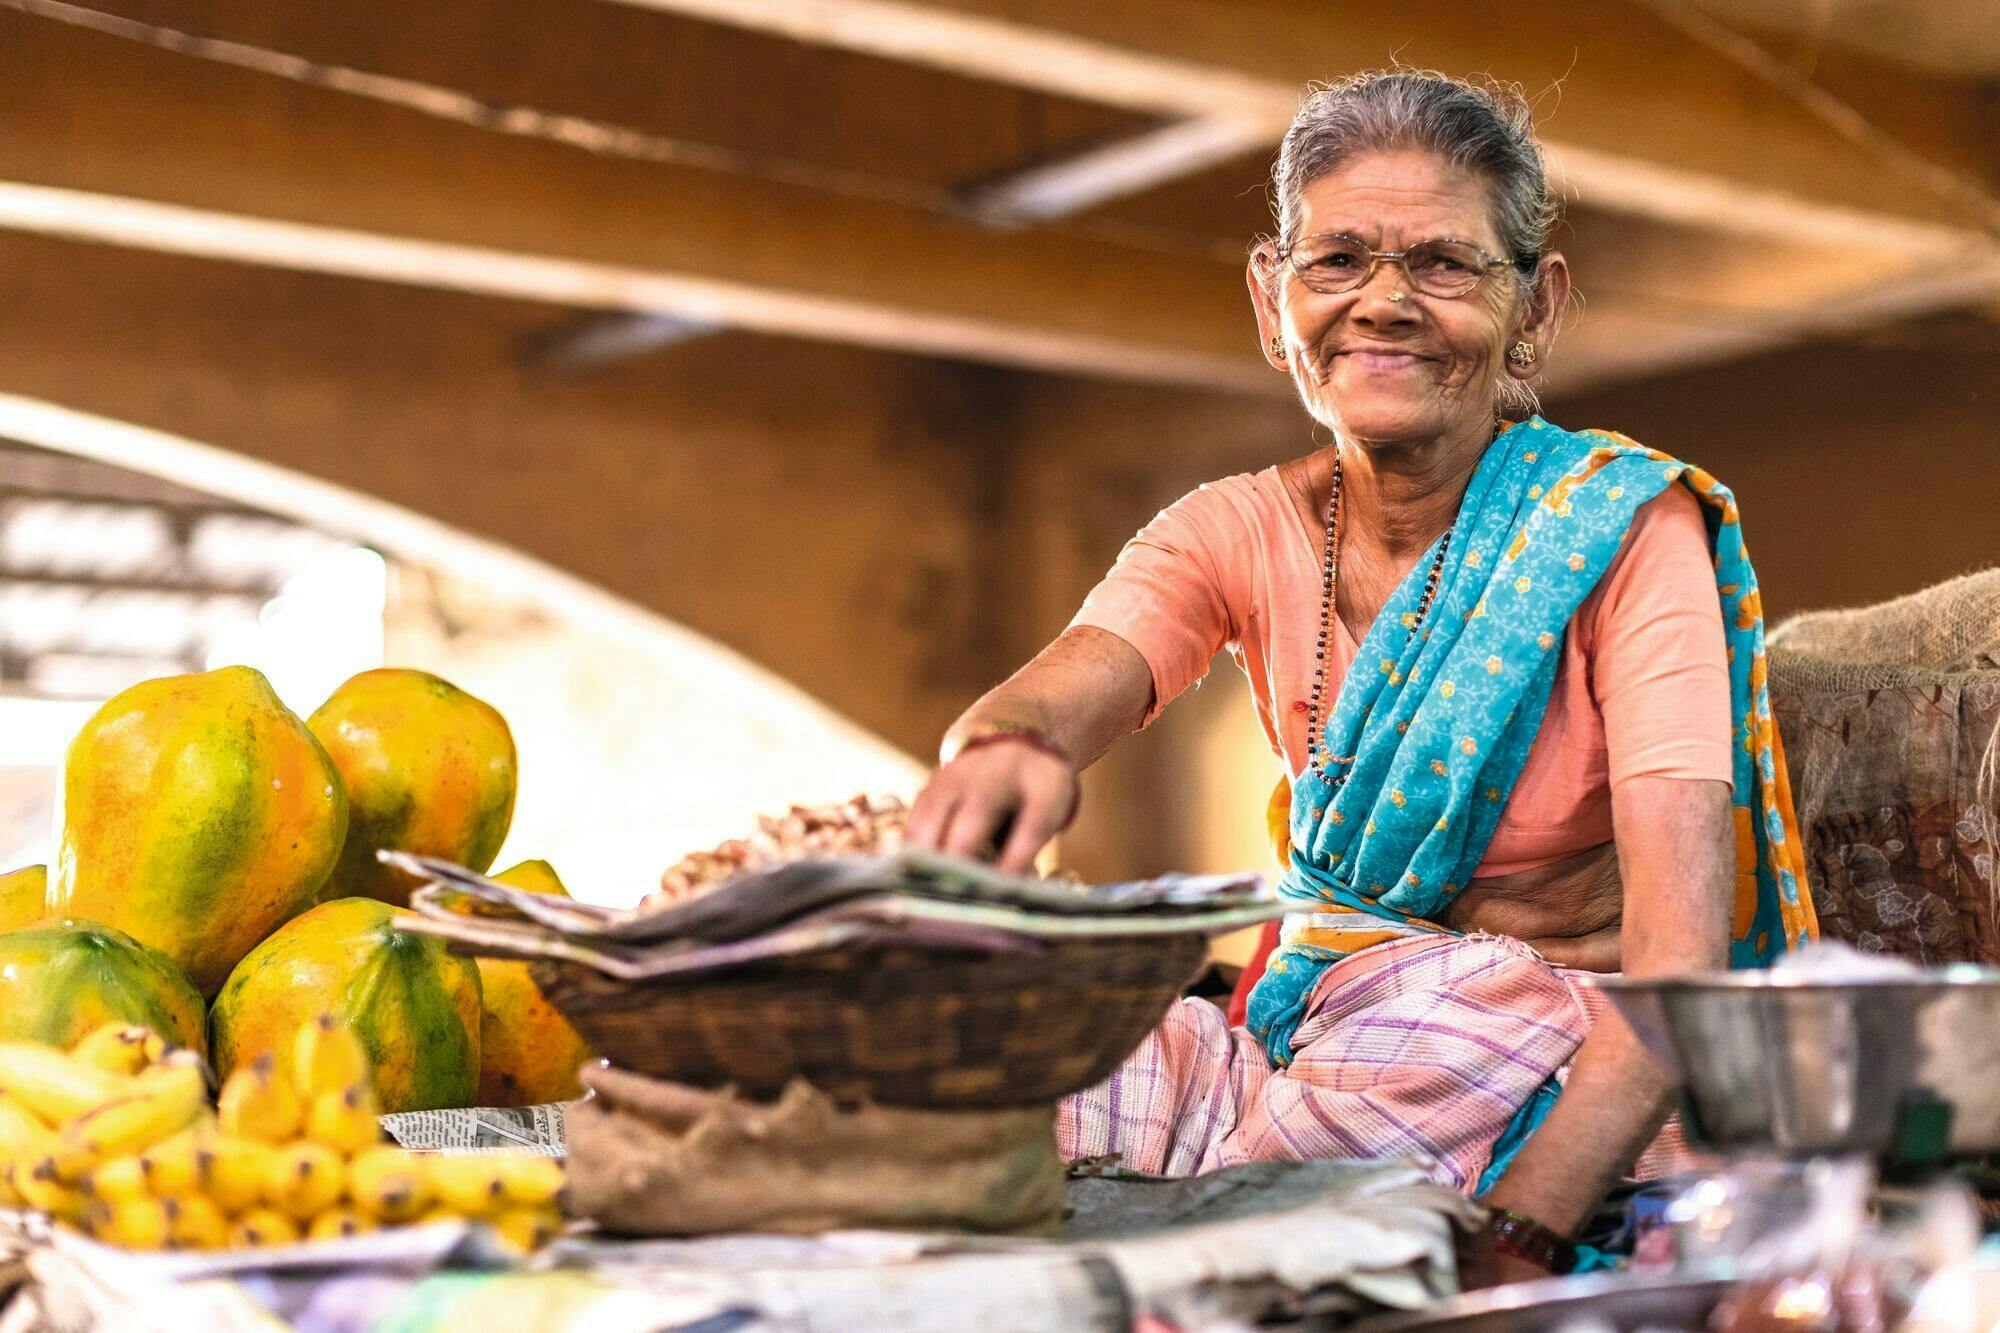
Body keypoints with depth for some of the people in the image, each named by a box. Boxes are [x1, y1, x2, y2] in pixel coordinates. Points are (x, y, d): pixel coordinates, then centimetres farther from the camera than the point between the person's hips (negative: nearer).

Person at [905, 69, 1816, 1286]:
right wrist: (1013, 747, -47)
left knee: (1459, 1003, -36)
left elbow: (1683, 948, -22)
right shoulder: (1241, 534, 1)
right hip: (1310, 1040, 3)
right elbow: (1065, 687, -20)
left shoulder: (1622, 526, -11)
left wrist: (1521, 1240, -38)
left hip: (1569, 1085, -2)